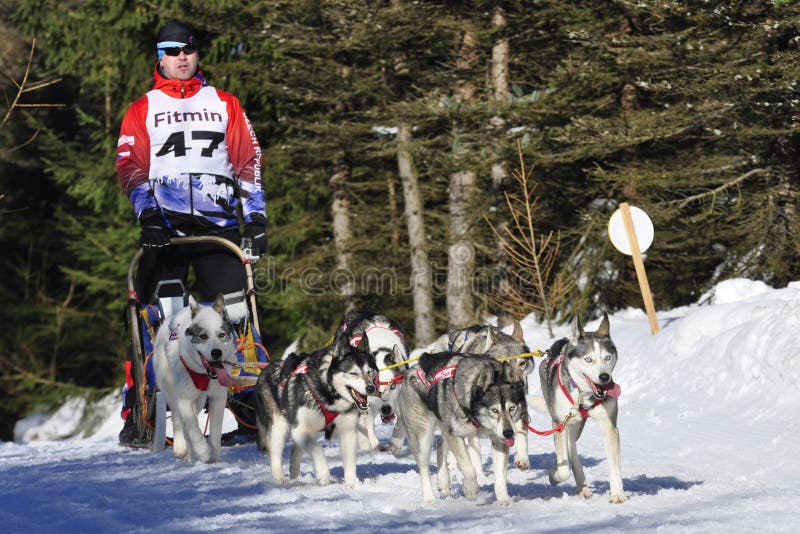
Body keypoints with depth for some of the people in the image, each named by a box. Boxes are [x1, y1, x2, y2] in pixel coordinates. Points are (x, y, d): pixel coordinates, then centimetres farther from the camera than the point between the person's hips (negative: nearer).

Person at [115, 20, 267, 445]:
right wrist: (147, 211, -13)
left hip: (220, 224, 1)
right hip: (165, 225, -1)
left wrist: (256, 218, 3)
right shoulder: (142, 110, 14)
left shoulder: (225, 104, 18)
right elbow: (130, 166, 4)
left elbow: (249, 161, 15)